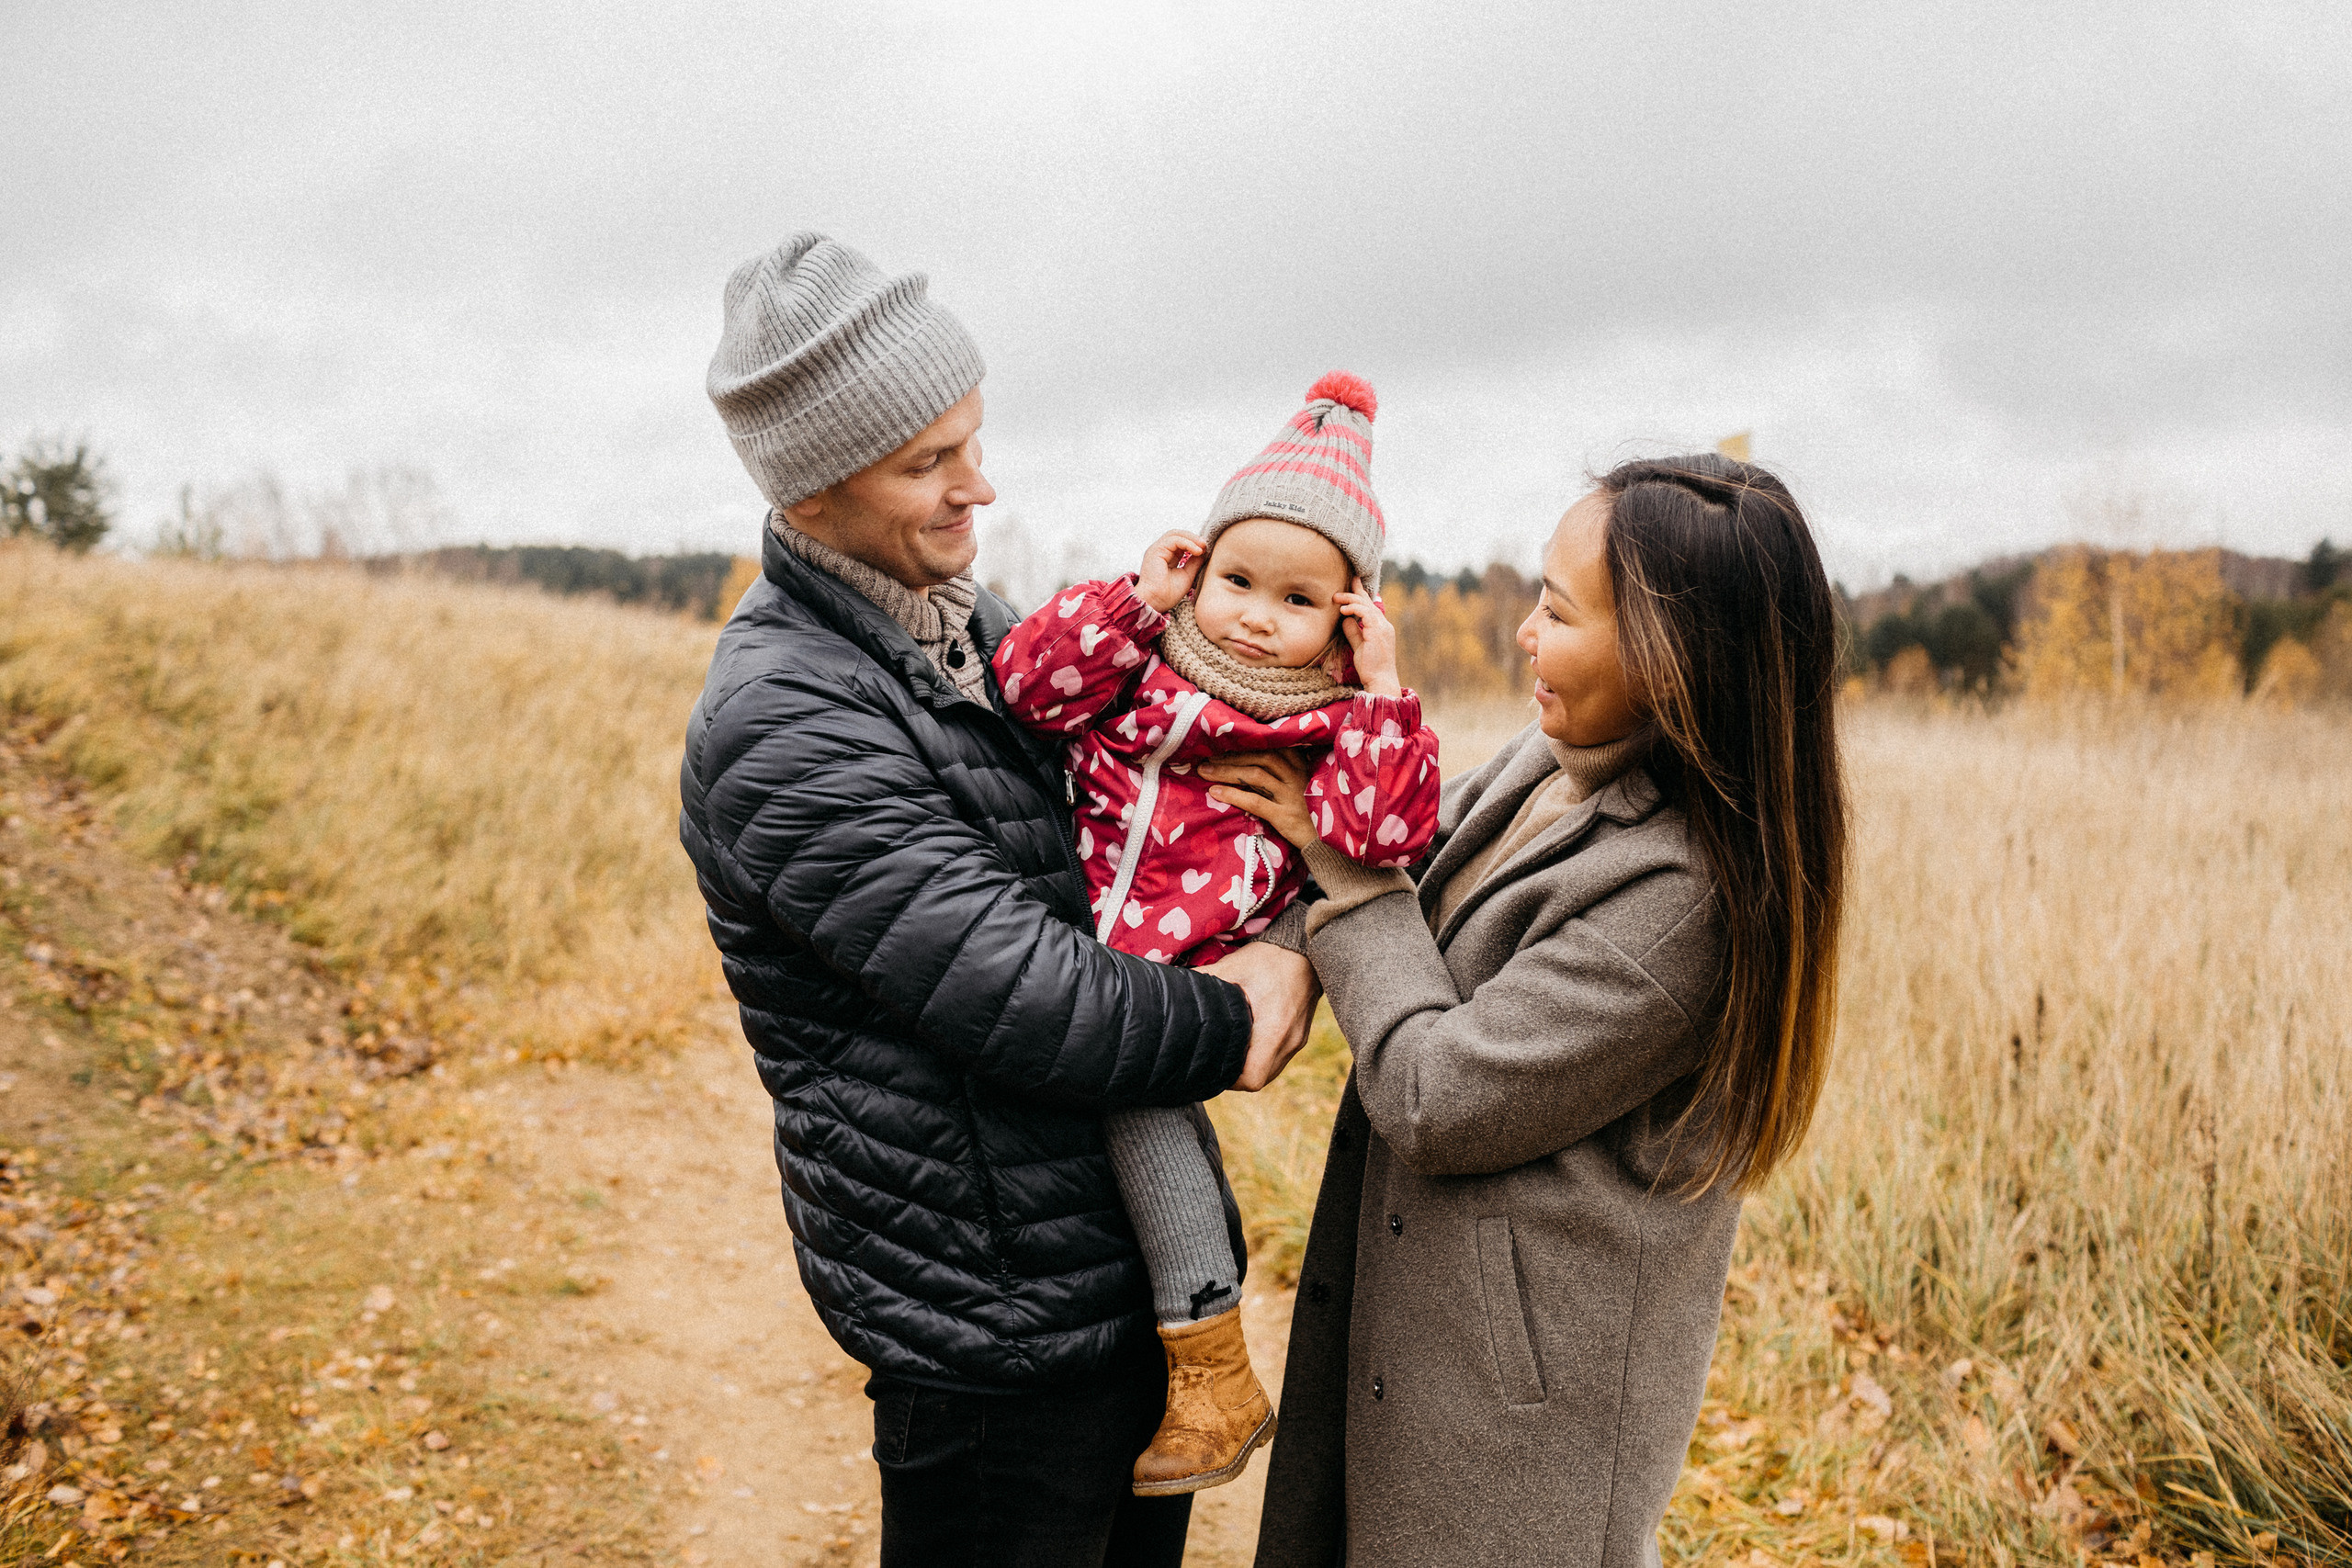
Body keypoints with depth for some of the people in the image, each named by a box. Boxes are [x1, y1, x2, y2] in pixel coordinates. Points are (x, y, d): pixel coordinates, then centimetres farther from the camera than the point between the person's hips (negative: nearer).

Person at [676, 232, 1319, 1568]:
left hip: (1139, 1256, 9)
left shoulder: (974, 627, 7)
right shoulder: (780, 725, -23)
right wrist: (1240, 1020, -11)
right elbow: (1025, 999, -26)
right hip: (1004, 1319, -9)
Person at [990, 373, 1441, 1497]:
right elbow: (1031, 685, -2)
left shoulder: (1340, 719, -1)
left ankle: (1216, 1372, -10)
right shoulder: (1148, 655, 9)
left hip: (1195, 976, -6)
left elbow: (1383, 835, -15)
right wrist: (1135, 599, -5)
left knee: (1132, 1090, -21)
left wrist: (1380, 696, -17)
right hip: (1083, 955, 6)